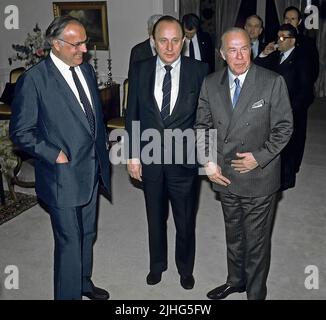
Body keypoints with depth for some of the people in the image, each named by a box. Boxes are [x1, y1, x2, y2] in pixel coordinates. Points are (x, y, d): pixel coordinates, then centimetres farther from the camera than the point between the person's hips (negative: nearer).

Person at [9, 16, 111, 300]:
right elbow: (21, 132, -11)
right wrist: (54, 155, -18)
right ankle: (69, 293, 27)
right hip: (63, 175, -7)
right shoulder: (34, 79, -15)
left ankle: (84, 282, 44)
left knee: (88, 234, 22)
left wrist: (101, 149, 10)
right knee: (69, 242, 5)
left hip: (92, 170, 7)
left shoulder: (86, 69, 7)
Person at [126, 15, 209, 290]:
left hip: (185, 159, -1)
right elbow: (132, 115, 2)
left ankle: (186, 268, 41)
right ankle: (157, 264, 44)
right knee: (155, 217, 20)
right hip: (150, 159, 2)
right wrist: (133, 155, 0)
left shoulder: (199, 71, -8)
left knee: (186, 221, 15)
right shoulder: (140, 70, -3)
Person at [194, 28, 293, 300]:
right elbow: (202, 125, 5)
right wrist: (207, 161, -6)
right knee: (233, 234, 22)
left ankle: (255, 292, 32)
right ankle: (235, 280, 44)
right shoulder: (210, 84, 0)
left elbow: (284, 127, -8)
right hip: (225, 175, 4)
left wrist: (259, 157, -17)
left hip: (259, 177, -3)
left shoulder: (273, 82, -11)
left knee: (257, 240, 10)